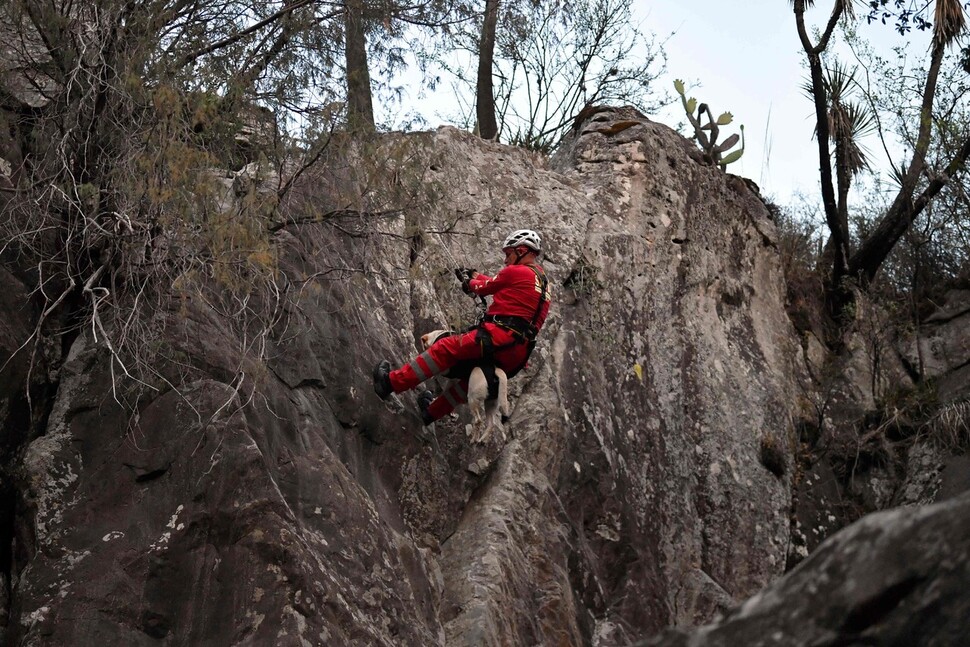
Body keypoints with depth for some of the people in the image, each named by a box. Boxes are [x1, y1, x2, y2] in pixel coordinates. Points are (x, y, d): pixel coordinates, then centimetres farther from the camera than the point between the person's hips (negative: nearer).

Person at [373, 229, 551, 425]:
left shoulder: (516, 272, -1)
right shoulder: (543, 280, 25)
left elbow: (484, 288, 11)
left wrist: (471, 283, 32)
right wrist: (475, 276, 45)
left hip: (500, 337, -9)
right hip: (519, 355, 9)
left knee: (445, 348, -10)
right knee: (471, 376, 27)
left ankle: (391, 382, -14)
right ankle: (432, 412, 41)